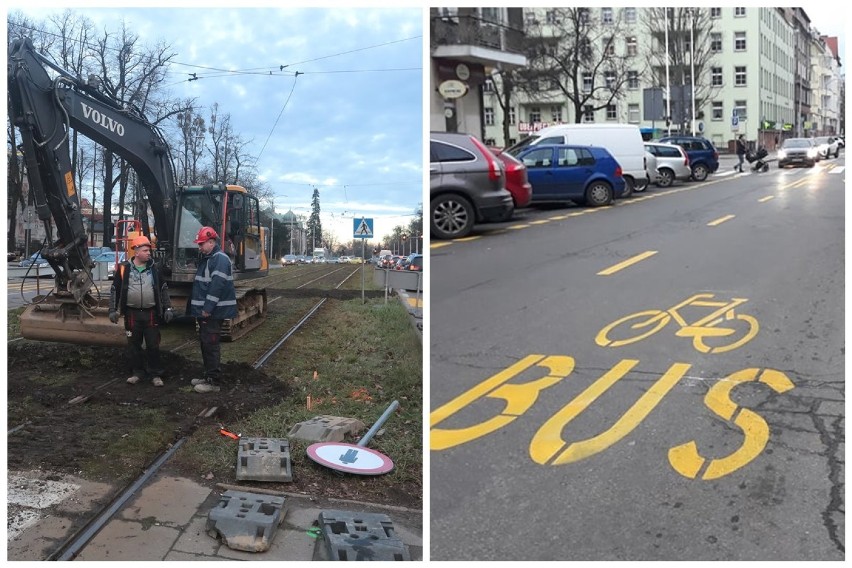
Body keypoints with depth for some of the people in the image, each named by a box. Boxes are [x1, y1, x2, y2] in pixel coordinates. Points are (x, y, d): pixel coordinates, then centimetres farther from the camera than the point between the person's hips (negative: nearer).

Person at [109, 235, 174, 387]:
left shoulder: (154, 268, 3)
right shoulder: (124, 268, -2)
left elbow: (163, 289, 8)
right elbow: (115, 290, 4)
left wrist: (168, 308, 3)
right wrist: (113, 310, 2)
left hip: (151, 313, 0)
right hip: (132, 313, 0)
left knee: (153, 345, 2)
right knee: (134, 344, 8)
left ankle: (155, 374, 12)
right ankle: (138, 372, 21)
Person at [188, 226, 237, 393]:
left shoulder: (220, 259, -15)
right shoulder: (206, 258, 18)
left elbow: (217, 285, -23)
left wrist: (207, 308, -24)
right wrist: (200, 309, 20)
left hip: (213, 312, -10)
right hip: (204, 310, 10)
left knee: (211, 345, -7)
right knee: (205, 344, 15)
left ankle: (213, 382, -3)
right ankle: (208, 376, 25)